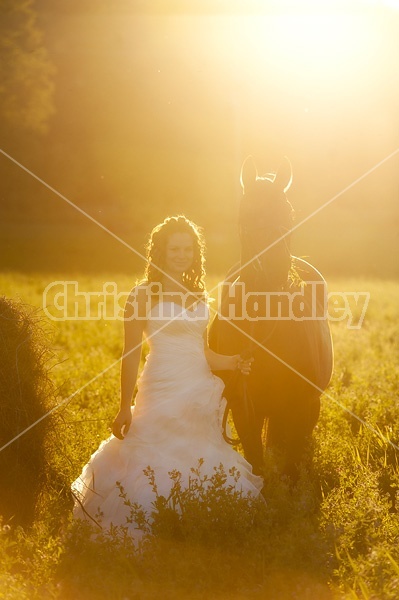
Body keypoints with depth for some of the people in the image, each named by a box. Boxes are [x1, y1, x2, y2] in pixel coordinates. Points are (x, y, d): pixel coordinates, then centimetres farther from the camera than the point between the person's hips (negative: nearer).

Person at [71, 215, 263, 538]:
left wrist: (233, 363, 1)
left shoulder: (199, 295, 14)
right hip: (162, 391, -6)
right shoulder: (144, 295, -3)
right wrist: (125, 407, -7)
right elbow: (131, 354, -4)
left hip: (200, 395, 6)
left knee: (200, 469, 5)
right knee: (157, 467, -6)